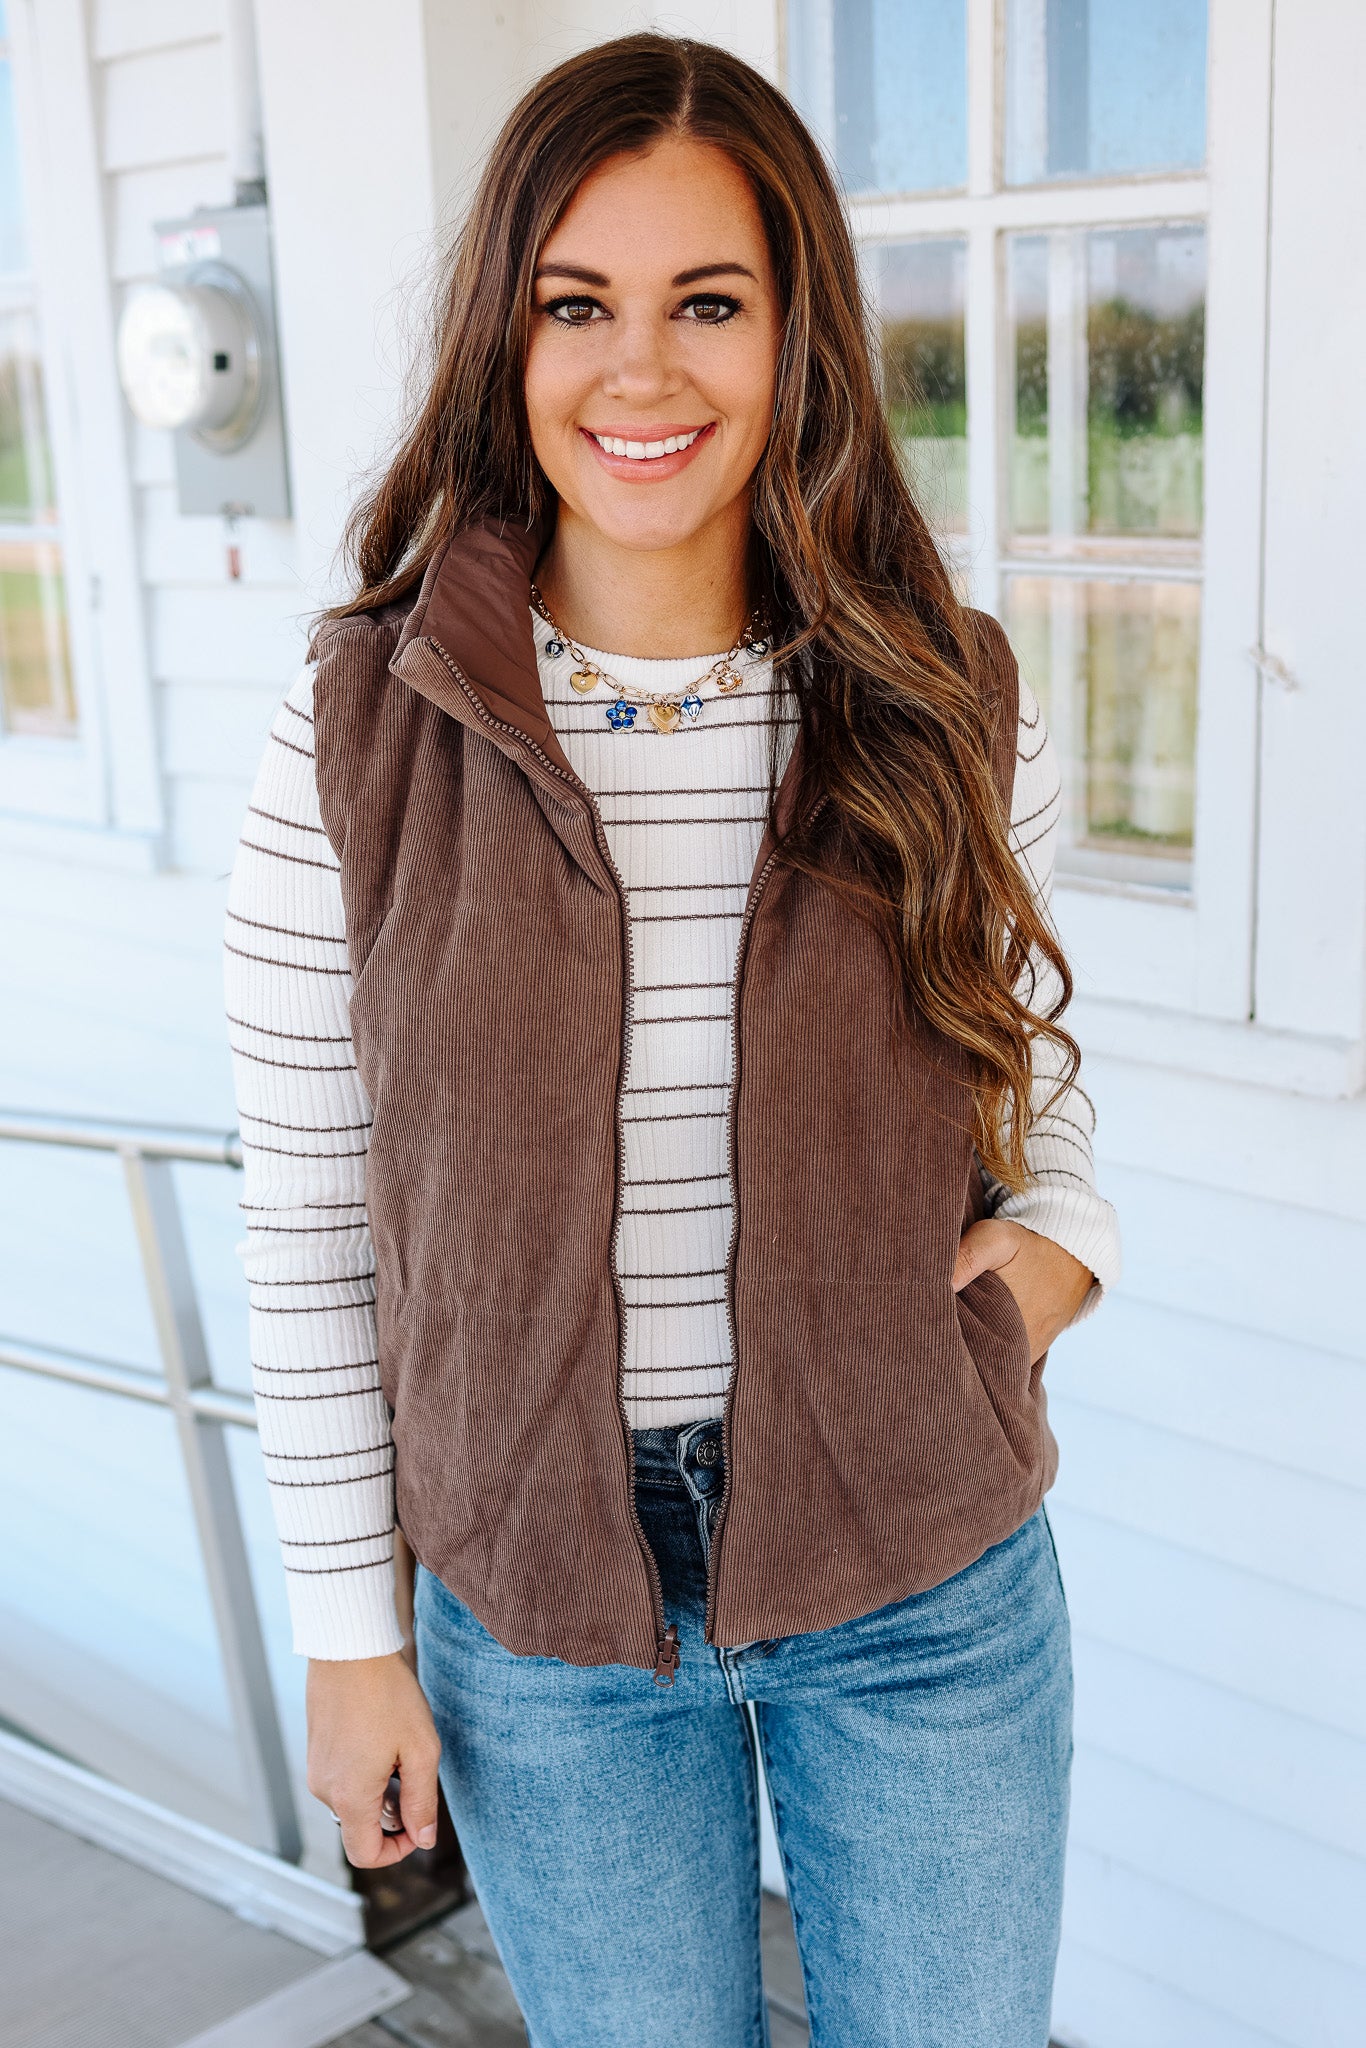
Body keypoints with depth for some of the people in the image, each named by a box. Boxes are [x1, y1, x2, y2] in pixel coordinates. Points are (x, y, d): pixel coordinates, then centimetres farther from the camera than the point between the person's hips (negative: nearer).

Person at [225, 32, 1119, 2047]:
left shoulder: (951, 709, -6)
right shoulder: (360, 737, -10)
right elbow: (309, 1221, -5)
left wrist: (1053, 1252, -12)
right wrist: (349, 1631, -1)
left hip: (923, 1586, 1)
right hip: (543, 1604, 0)